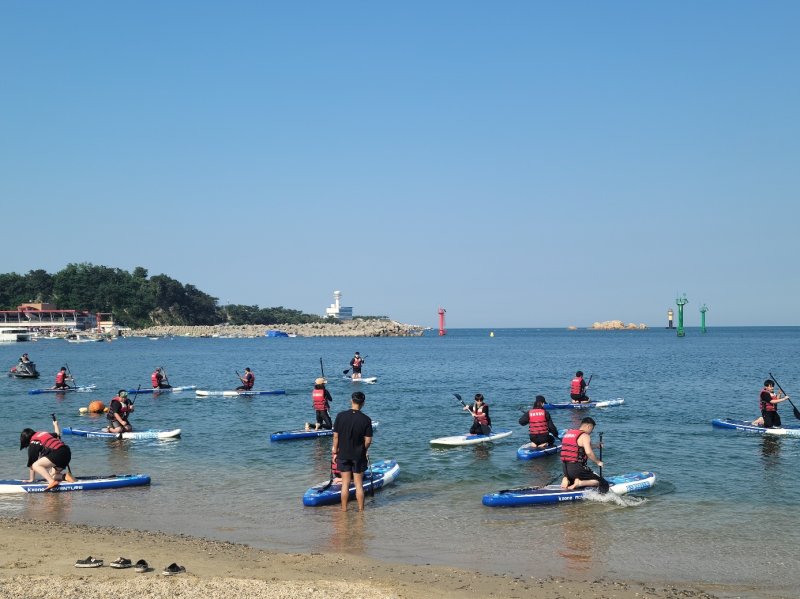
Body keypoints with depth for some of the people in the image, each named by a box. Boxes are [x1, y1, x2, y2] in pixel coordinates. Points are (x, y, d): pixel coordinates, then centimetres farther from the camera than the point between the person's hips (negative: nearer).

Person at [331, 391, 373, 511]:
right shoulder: (366, 419, -11)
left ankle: (344, 509, 15)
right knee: (359, 484, 8)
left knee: (345, 483, 9)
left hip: (343, 454, 1)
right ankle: (361, 510, 13)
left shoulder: (340, 416, -9)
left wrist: (335, 449, 9)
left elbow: (336, 435, -4)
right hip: (359, 456, -1)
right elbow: (368, 440, -9)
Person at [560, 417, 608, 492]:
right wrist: (598, 462, -6)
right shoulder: (585, 436, -9)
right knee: (604, 483, -2)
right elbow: (589, 452, -22)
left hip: (565, 467, 7)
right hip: (577, 468, -7)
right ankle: (579, 483, -17)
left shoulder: (568, 433, 16)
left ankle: (566, 480, 2)